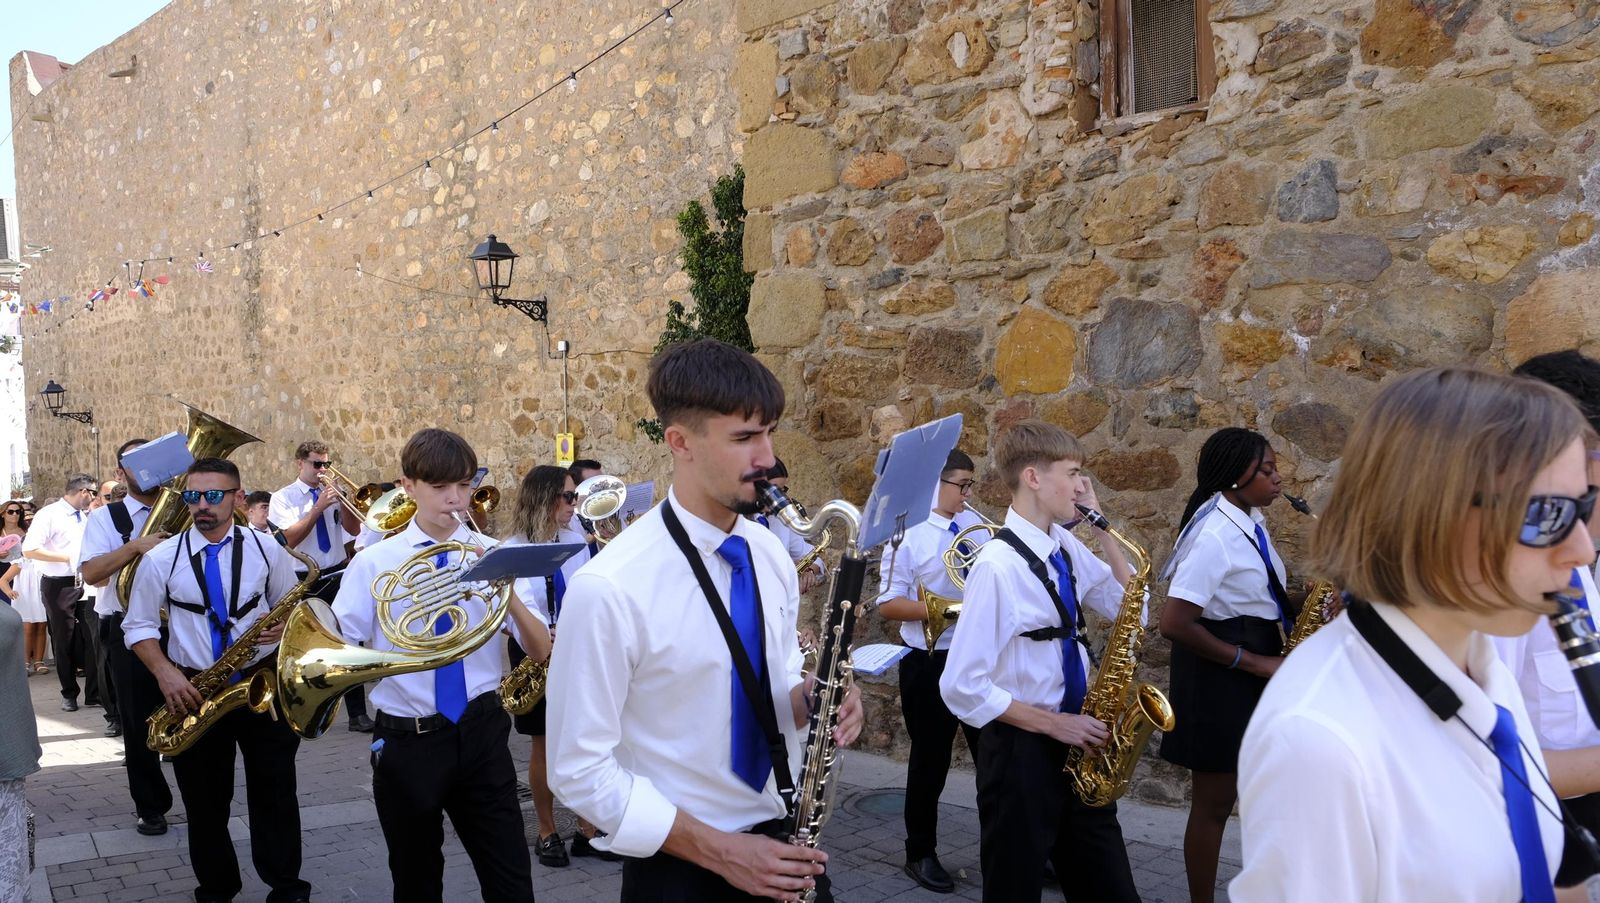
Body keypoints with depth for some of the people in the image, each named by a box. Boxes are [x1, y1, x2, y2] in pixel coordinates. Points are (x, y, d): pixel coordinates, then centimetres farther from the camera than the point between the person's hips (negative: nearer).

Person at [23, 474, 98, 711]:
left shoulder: (86, 516, 11)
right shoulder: (49, 514, -10)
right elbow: (29, 550, -17)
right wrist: (68, 557, -18)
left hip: (86, 583, 5)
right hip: (59, 586, -5)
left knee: (91, 638, 3)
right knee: (65, 641, 6)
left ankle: (94, 692, 10)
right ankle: (69, 694, 19)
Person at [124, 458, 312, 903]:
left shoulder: (267, 551, -1)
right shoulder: (161, 558, -3)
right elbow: (138, 626, 2)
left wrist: (284, 626, -15)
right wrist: (165, 673, -14)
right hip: (192, 691, 1)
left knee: (275, 795, 4)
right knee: (205, 802, 11)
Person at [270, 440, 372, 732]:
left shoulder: (332, 492, 10)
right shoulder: (283, 498, -1)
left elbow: (353, 529, 1)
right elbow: (289, 539, -15)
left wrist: (341, 498, -14)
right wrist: (320, 506, -19)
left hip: (337, 578, 3)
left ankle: (357, 714, 2)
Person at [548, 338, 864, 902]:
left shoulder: (771, 554, -2)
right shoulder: (609, 589, -21)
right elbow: (579, 772, -16)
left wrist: (810, 699, -10)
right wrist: (717, 849, -19)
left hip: (784, 845, 6)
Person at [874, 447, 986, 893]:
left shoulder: (975, 524, 6)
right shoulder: (909, 533, -9)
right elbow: (888, 604, -14)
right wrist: (954, 609, -22)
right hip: (930, 664, -4)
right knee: (930, 762, 8)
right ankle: (921, 853, 23)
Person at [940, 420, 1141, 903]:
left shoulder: (1066, 547, 3)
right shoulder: (999, 564, -20)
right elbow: (963, 688, -21)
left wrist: (1100, 524, 2)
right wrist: (1053, 723, -17)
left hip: (1075, 746, 7)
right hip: (1022, 752, -7)